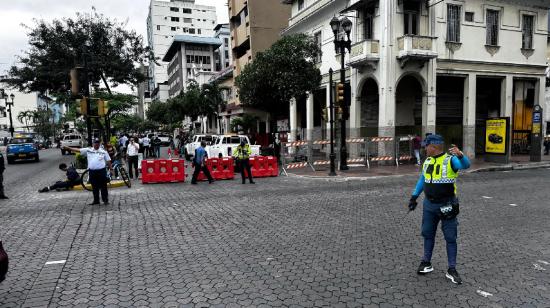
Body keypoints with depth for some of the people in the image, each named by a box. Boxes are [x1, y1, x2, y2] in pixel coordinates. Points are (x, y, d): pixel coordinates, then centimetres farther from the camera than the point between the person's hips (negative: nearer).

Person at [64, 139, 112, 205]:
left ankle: (105, 200, 9)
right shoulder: (88, 150, 7)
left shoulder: (103, 151, 3)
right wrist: (68, 148, -2)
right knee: (94, 187, 11)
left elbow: (108, 161, 4)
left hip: (101, 171, -3)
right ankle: (96, 200, 21)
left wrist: (111, 169, 0)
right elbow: (78, 150, 5)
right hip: (92, 171, 3)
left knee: (103, 187, 1)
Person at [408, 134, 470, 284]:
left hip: (447, 206, -6)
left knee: (450, 237, 3)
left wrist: (460, 155, -52)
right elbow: (422, 180, 15)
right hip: (429, 205, 6)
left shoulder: (450, 160, -12)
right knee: (428, 234, 14)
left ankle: (451, 270, 12)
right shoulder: (427, 161, 6)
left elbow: (466, 165, -31)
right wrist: (414, 197, 12)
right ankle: (426, 263, 27)